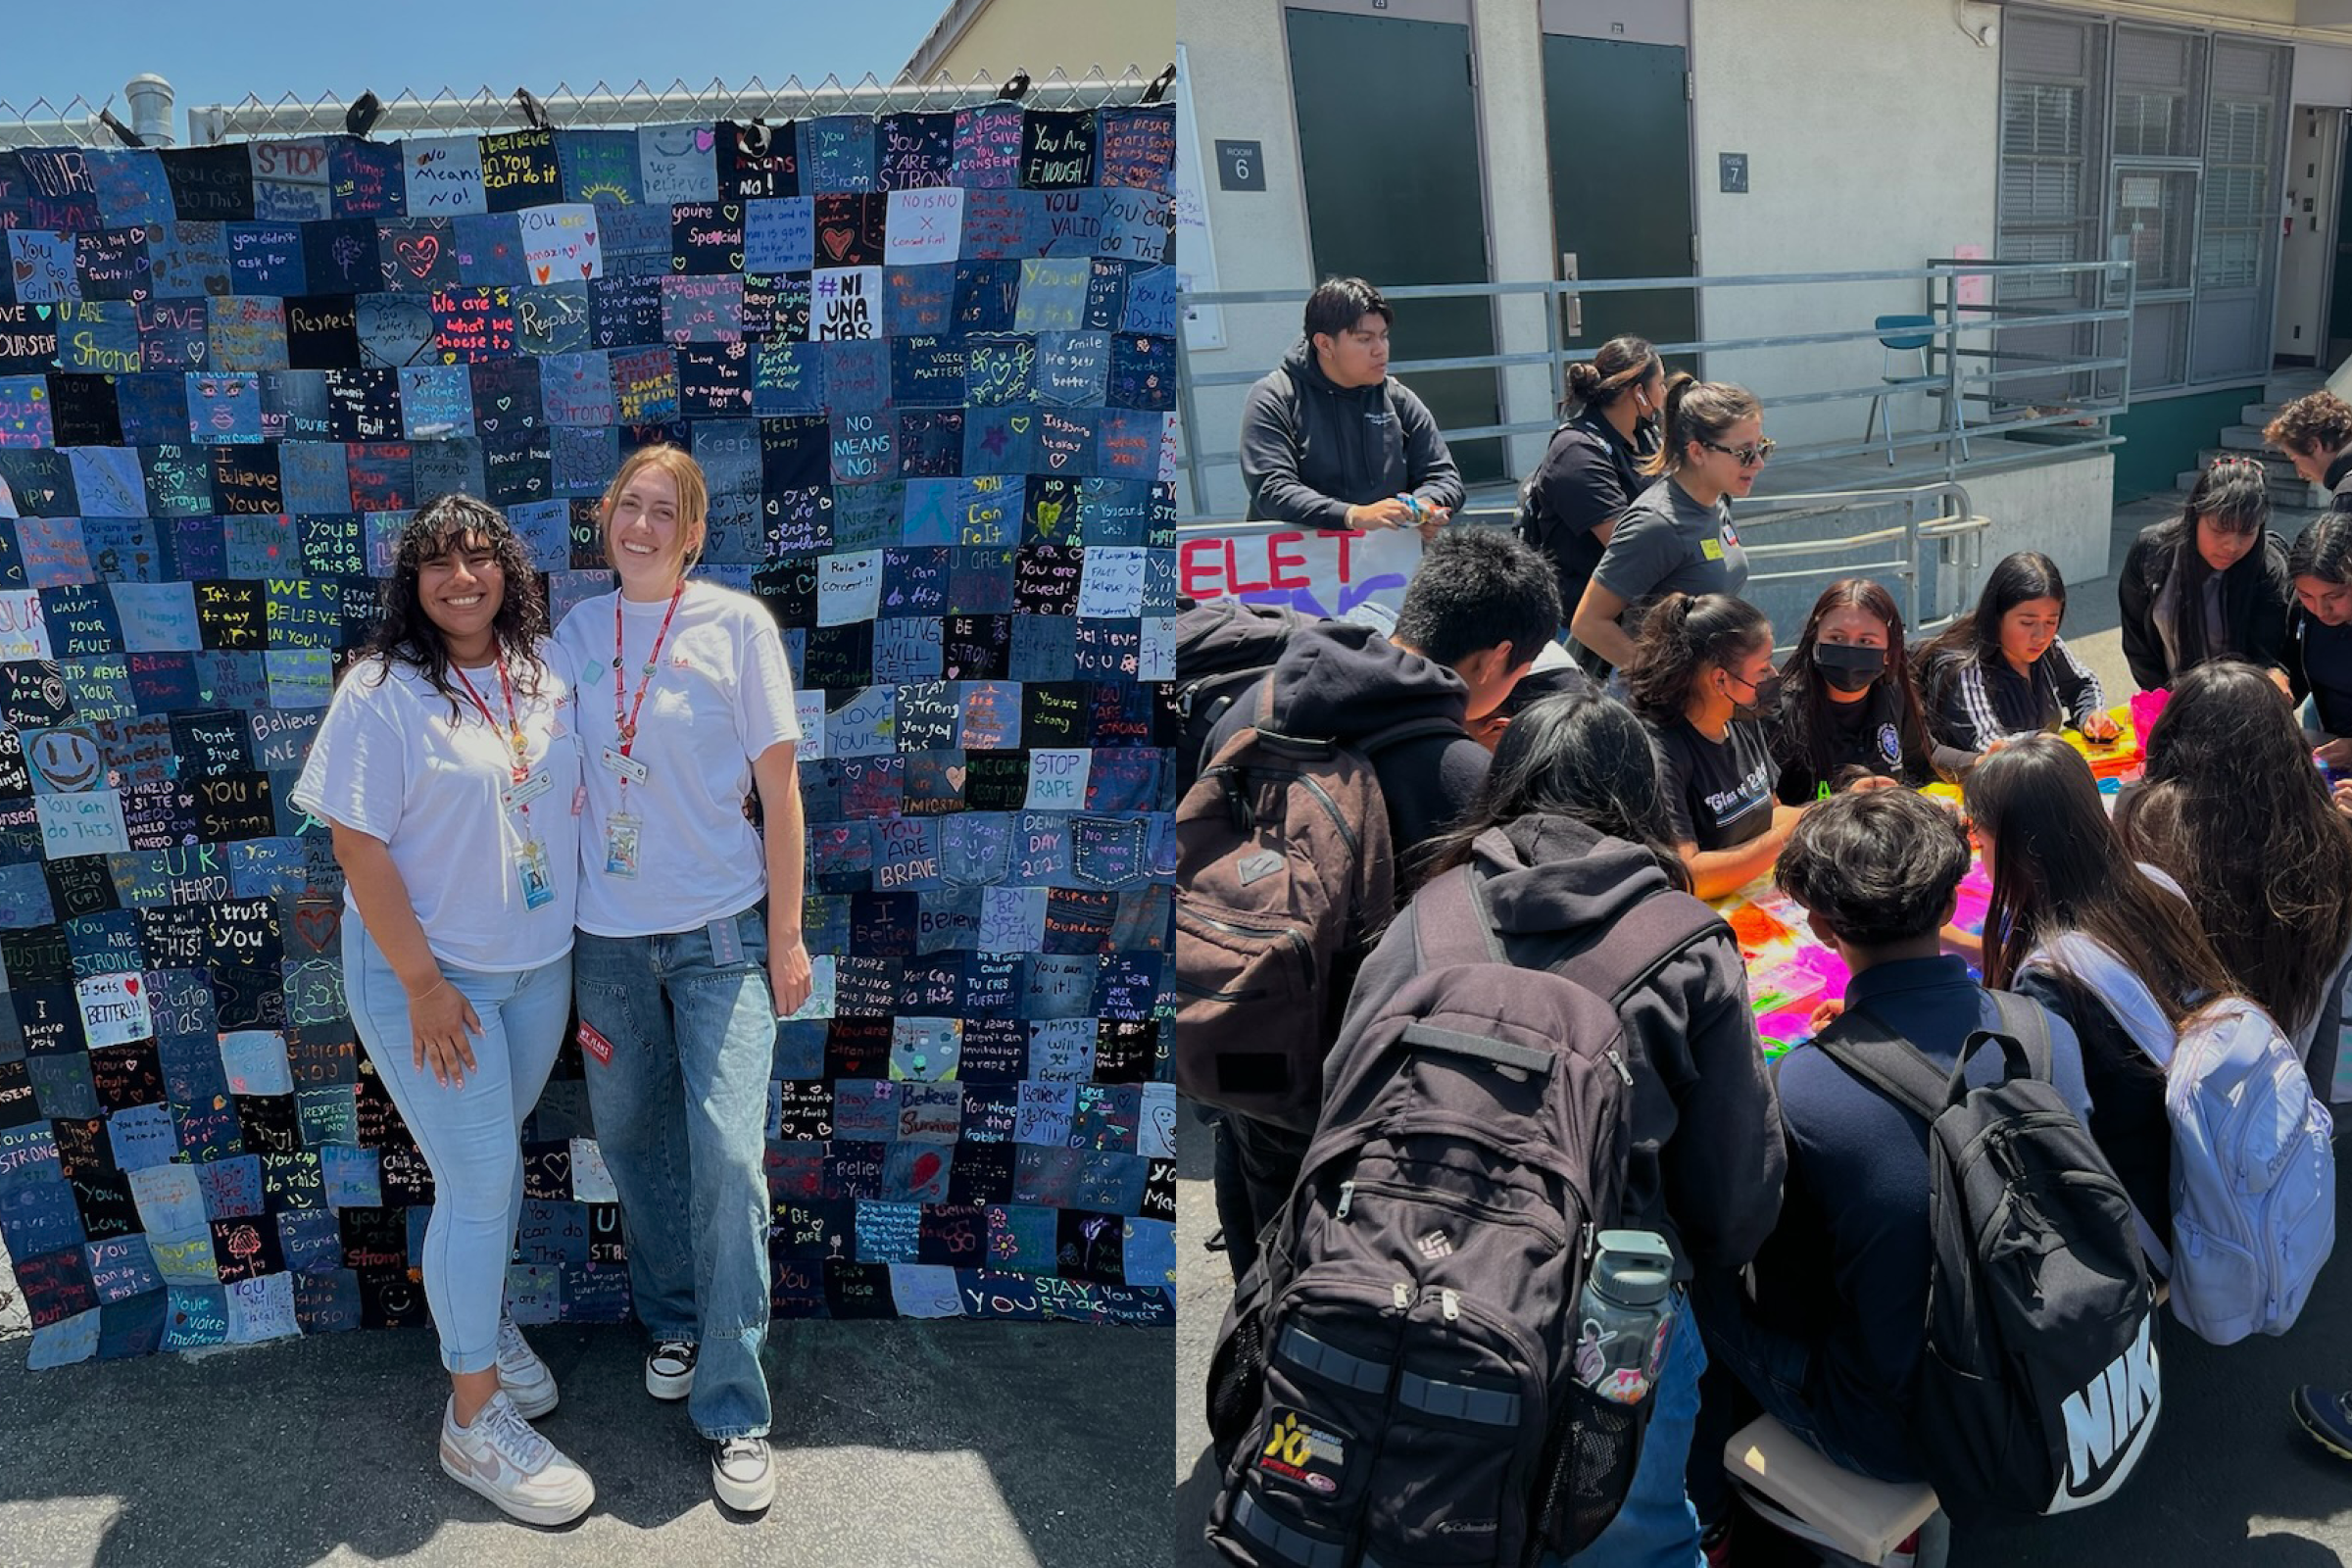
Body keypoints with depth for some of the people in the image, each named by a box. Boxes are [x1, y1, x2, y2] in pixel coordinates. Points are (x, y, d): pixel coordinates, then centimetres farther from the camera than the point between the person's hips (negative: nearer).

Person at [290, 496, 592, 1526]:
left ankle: (481, 1316, 43)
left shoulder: (547, 669, 1)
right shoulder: (383, 692, -15)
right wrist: (424, 984, -17)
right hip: (427, 974, -5)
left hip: (540, 965, 5)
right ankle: (475, 1417, 14)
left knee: (496, 1154, 19)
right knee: (477, 1181, -1)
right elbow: (358, 844, -16)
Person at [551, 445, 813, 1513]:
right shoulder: (576, 630, 5)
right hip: (609, 933, 4)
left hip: (722, 932, -4)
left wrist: (785, 937, -5)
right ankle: (674, 1318, 39)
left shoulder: (737, 624, -5)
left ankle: (732, 1412, 4)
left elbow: (779, 789, -4)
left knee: (727, 1155, -9)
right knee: (630, 1136, 14)